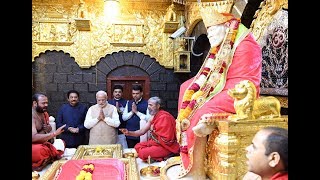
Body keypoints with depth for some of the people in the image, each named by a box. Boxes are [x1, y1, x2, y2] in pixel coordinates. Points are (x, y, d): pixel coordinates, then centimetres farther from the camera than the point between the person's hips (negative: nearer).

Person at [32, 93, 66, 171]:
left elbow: (49, 128, 21)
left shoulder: (45, 114, 7)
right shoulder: (33, 116, -22)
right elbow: (33, 138, -32)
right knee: (41, 151, -37)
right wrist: (55, 133, -31)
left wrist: (48, 128, -5)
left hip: (42, 144, 9)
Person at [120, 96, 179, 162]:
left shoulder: (164, 117, -20)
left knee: (143, 153, -22)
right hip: (156, 142, 9)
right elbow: (142, 131, 6)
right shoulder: (153, 117, 8)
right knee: (137, 146, 6)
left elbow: (166, 139, -22)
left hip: (167, 146, -9)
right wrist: (129, 133, -8)